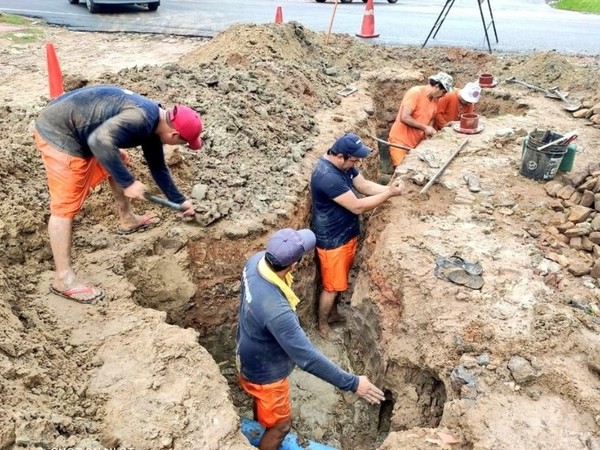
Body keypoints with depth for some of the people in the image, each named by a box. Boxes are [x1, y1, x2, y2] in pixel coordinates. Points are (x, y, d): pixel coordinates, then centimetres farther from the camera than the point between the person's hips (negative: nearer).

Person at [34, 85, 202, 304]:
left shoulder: (152, 124, 6)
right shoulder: (141, 118, -25)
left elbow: (158, 167, 19)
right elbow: (100, 140, -39)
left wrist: (179, 200, 26)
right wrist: (128, 183, -31)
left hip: (79, 129, 10)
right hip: (59, 131, -10)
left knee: (118, 162, 24)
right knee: (65, 205, -8)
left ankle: (127, 219, 42)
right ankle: (64, 278, -1)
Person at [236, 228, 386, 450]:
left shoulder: (256, 261, -22)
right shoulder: (276, 311, -46)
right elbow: (307, 357, -39)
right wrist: (352, 383, -30)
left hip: (249, 353, 8)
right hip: (264, 371, -8)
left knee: (263, 401, 38)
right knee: (280, 424, 20)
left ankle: (260, 425, 68)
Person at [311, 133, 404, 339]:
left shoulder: (343, 164, -2)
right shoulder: (327, 176, -33)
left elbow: (364, 186, 4)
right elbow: (357, 207, -30)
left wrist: (389, 188, -14)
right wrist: (389, 193, -23)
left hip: (346, 234, 9)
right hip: (332, 241, -9)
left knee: (340, 279, 26)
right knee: (332, 286, 9)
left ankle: (333, 313, 48)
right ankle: (322, 325, 32)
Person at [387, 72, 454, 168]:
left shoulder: (435, 99, 5)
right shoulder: (415, 93, -17)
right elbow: (404, 117, -25)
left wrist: (430, 130, -5)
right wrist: (425, 128, -21)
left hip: (417, 143, 7)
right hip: (401, 141, -7)